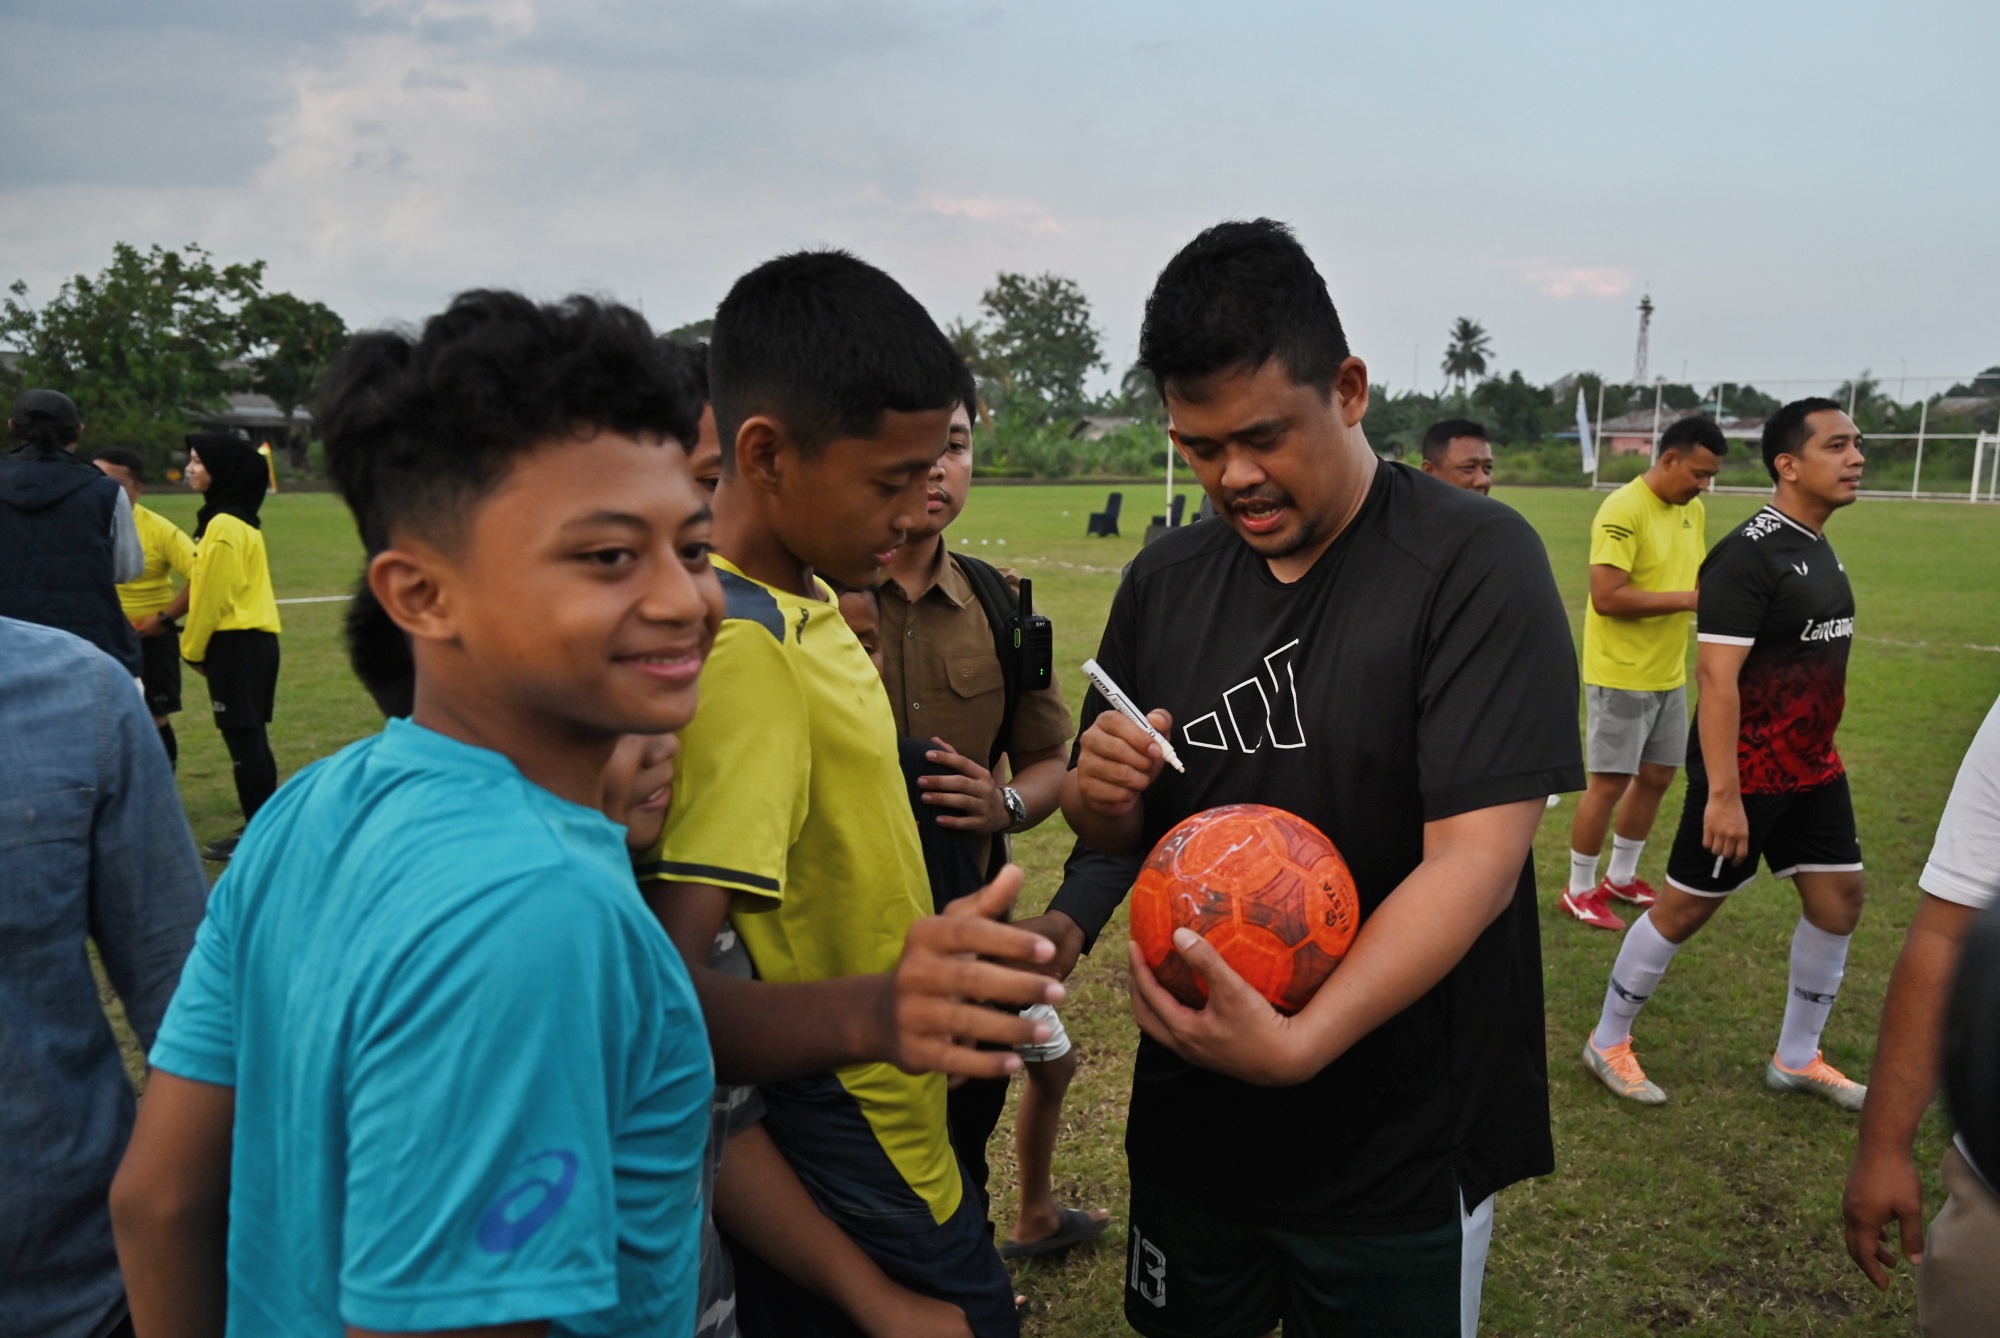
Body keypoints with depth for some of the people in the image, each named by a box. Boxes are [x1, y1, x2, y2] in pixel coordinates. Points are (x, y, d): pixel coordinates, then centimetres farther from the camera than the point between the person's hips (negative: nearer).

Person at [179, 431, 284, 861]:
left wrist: (193, 649, -4)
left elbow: (214, 598, -15)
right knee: (250, 737, 14)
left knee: (243, 737, -4)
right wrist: (197, 643, 19)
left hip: (237, 643, -10)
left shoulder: (224, 526, -15)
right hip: (255, 637, 10)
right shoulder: (241, 521, 14)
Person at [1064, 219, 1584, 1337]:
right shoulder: (1164, 583, 1)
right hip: (1190, 1115, 5)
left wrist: (1299, 1044, -33)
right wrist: (1101, 796, -15)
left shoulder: (1475, 560, -15)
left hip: (1401, 1154, -4)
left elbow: (1477, 858, -22)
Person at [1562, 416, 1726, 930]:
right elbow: (1605, 597, -25)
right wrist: (1687, 599, -23)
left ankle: (1621, 878, 31)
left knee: (1657, 776, 15)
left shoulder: (1694, 511, 9)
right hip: (1621, 675, -8)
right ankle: (1579, 891, 12)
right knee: (1609, 783, -2)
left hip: (1668, 674, 8)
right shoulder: (1623, 510, -19)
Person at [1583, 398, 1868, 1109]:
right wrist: (1723, 793, -28)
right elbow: (1716, 676, -26)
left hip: (1813, 767, 9)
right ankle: (1607, 1042, 17)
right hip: (1746, 773, -9)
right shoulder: (1749, 554, -21)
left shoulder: (1817, 547, 9)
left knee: (1839, 895, 12)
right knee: (1687, 905, 1)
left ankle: (1797, 1057, 28)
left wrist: (1815, 750, 21)